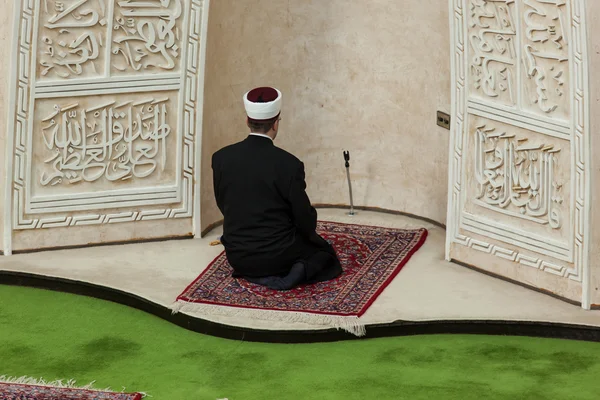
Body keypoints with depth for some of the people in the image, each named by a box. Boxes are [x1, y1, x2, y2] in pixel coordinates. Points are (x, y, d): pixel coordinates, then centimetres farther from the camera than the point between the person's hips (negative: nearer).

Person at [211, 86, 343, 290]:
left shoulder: (221, 158, -7)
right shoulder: (289, 165, -18)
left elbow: (223, 205, 7)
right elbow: (306, 222, -10)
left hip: (237, 257, 5)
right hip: (276, 255, -5)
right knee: (323, 251, 25)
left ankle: (252, 274, 8)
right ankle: (298, 272, -5)